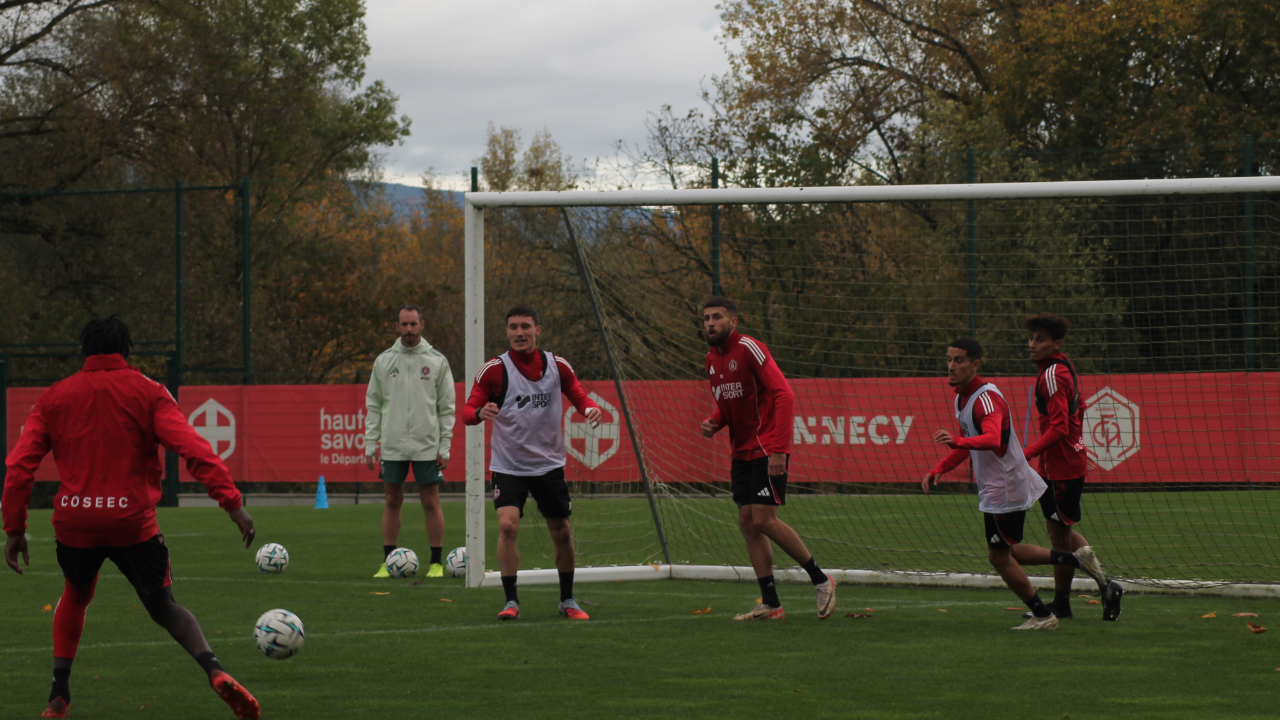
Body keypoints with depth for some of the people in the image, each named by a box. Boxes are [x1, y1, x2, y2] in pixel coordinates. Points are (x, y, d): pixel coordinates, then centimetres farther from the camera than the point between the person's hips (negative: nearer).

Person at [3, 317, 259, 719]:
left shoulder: (53, 398, 9)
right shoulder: (147, 392, 1)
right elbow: (193, 449, -11)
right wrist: (231, 501, -13)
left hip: (74, 521, 2)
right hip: (134, 522, -2)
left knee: (75, 596, 29)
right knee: (164, 608, 10)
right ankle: (215, 674, -15)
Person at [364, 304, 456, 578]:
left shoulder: (437, 361, 1)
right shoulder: (384, 361, 6)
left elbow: (447, 408, 2)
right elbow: (373, 405, 9)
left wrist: (445, 447, -4)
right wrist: (370, 445, 2)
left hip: (427, 446, -2)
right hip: (392, 445, 2)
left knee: (431, 502, 0)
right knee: (392, 501, 6)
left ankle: (436, 563, 7)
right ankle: (388, 561, 11)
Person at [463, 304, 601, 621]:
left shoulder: (557, 366, -1)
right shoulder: (494, 369, -9)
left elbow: (578, 394, 12)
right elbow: (468, 411, -10)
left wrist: (590, 408, -12)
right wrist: (480, 412, -35)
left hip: (549, 464, 3)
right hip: (508, 466, -3)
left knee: (561, 532, 8)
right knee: (507, 525, -22)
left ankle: (567, 600, 26)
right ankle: (511, 601, -13)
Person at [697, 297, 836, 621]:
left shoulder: (749, 349, -14)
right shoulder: (712, 358, 12)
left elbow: (784, 394, -19)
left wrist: (778, 449, -25)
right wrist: (713, 422, 1)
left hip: (767, 449, -9)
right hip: (741, 451, 9)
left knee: (764, 520, -15)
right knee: (747, 523, 3)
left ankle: (820, 579, 1)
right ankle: (770, 604, 5)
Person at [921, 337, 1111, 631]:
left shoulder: (986, 399, -23)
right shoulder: (962, 397, 8)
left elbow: (992, 439, -43)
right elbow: (969, 446, 23)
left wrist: (957, 441, -60)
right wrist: (938, 470, 13)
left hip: (1004, 490, -10)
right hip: (995, 488, 10)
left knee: (999, 557, 1)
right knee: (1007, 553, 18)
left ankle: (1042, 616, 15)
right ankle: (1077, 559, 21)